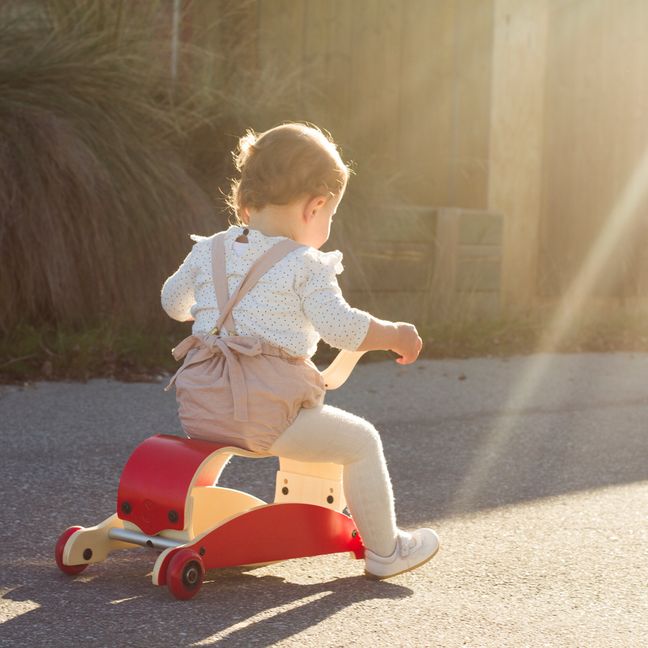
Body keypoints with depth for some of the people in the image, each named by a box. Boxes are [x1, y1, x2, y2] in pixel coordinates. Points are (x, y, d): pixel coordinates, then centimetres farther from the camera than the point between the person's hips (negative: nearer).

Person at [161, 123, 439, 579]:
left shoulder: (209, 251, 13)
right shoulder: (305, 265, -5)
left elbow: (173, 302, 28)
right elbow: (341, 327, -15)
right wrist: (396, 336, 2)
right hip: (268, 413, -6)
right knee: (361, 440, 9)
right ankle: (384, 549, 15)